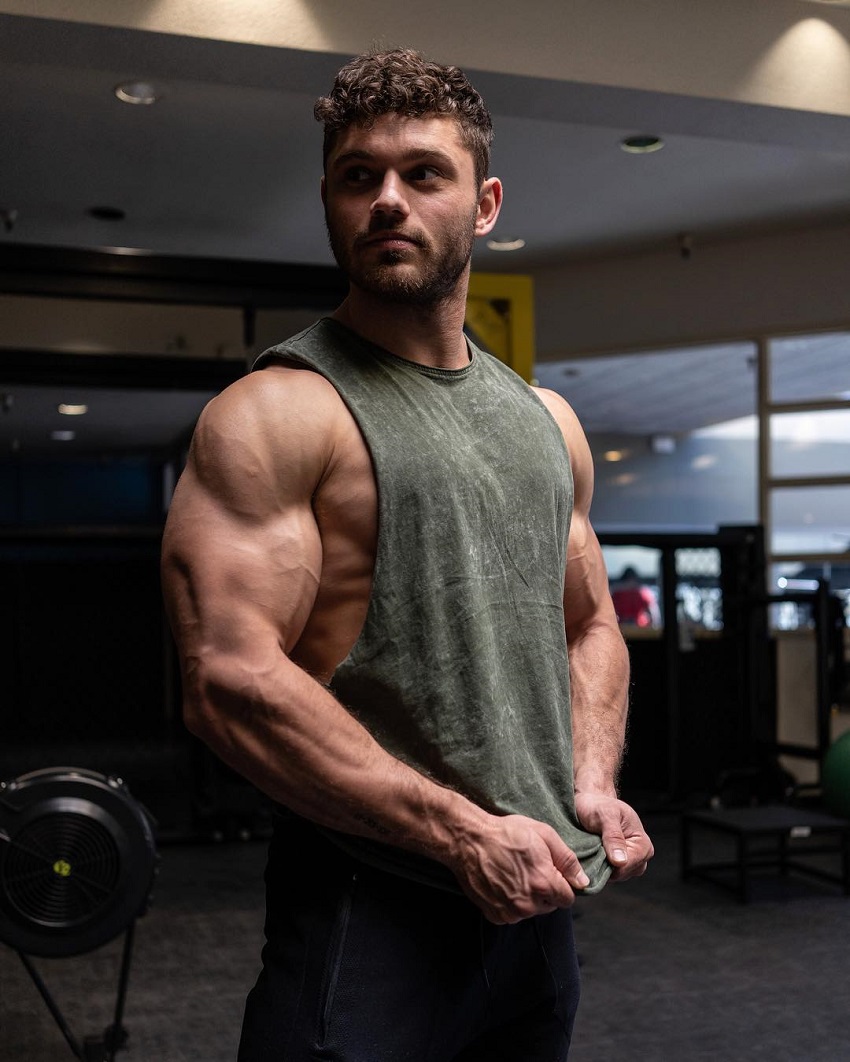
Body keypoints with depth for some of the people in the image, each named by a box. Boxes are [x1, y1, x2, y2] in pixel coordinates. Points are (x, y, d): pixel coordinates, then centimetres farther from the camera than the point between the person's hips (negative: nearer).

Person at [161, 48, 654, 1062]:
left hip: (537, 898, 7)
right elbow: (231, 680, -20)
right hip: (368, 911, -6)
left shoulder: (547, 420, 11)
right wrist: (465, 833, -19)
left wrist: (593, 782, 0)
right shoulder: (274, 415, -11)